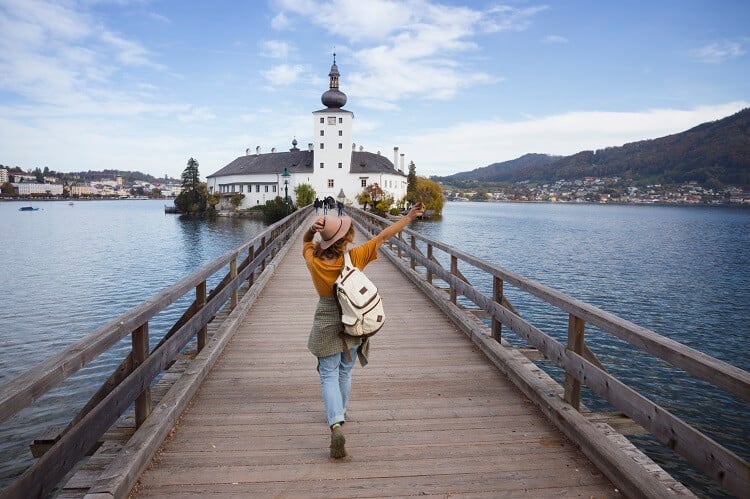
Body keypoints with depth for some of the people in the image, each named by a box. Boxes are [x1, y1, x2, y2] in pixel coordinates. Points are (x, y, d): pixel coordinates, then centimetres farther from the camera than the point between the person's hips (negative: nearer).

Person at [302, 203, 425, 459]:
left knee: (329, 375, 5)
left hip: (326, 326, 0)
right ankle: (339, 414, 41)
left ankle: (336, 423, -13)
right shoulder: (354, 258, -18)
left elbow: (306, 241, 10)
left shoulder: (313, 261, -13)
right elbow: (382, 237, -11)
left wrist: (312, 229, -12)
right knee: (345, 372, 21)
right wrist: (409, 216, -2)